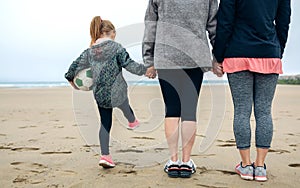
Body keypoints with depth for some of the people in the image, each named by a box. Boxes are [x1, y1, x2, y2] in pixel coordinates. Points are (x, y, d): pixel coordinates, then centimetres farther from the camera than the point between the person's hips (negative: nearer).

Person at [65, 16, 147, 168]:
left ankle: (105, 155, 7)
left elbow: (76, 65, 12)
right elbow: (129, 64, -11)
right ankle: (132, 121, 57)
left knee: (105, 123, 10)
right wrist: (145, 70, -1)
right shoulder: (116, 47, -8)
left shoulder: (90, 51, 7)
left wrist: (70, 78, 29)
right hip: (116, 92, -4)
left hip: (99, 95, 4)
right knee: (124, 105, 29)